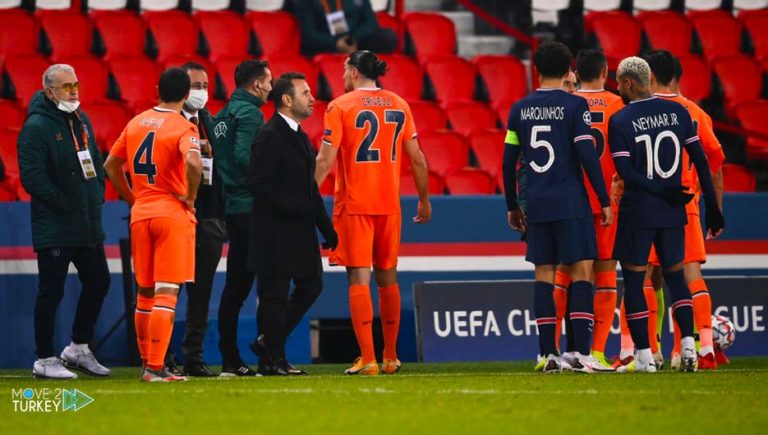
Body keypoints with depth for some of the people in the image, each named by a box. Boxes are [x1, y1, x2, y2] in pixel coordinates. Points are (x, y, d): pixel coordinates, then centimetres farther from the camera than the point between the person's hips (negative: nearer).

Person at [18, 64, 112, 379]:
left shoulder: (81, 121, 13)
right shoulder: (36, 127, -13)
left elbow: (96, 162, 22)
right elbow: (32, 176, -19)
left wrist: (97, 197, 7)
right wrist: (64, 205, -17)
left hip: (88, 224, 8)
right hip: (54, 228, -8)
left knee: (98, 282, 14)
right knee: (51, 291, -3)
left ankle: (78, 348, 28)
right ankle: (44, 360, 5)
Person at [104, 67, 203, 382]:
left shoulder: (136, 123, 10)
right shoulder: (183, 127, -10)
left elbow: (111, 164, 16)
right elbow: (193, 162, -28)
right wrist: (190, 195, -12)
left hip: (140, 214, 6)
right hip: (173, 214, -6)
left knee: (145, 292, 15)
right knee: (166, 292, -6)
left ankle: (148, 363, 21)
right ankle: (155, 368, -12)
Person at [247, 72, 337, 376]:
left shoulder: (299, 136, 17)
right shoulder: (270, 136, -13)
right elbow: (257, 182, -20)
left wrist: (326, 227, 16)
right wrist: (291, 207, -23)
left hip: (300, 231, 10)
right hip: (276, 232, -10)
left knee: (311, 285, 11)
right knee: (275, 295, -3)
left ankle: (270, 343, 19)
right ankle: (272, 360, 4)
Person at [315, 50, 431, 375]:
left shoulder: (340, 107, -5)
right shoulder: (399, 105, 8)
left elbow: (325, 159, -12)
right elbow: (417, 158, 9)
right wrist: (424, 199, 18)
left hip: (353, 204, -4)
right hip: (389, 203, 4)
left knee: (359, 279, -5)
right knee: (387, 278, 14)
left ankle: (367, 360, -12)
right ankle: (390, 357, 20)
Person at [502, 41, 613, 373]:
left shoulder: (520, 109, 8)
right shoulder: (574, 105, -5)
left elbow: (509, 163, 10)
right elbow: (588, 156, -11)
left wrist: (512, 206, 20)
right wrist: (605, 202, -4)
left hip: (536, 205, 4)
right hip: (571, 202, -4)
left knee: (544, 274, 7)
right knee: (582, 271, -3)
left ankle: (549, 354, 4)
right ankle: (582, 353, -12)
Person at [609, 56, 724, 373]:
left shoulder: (620, 121, -9)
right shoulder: (677, 112, 3)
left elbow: (625, 172, -15)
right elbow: (700, 160, 4)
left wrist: (662, 190, -11)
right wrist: (712, 205, 8)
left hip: (637, 211, -4)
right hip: (672, 214, 4)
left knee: (633, 280, 4)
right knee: (675, 277, 14)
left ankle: (643, 355, 0)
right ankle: (688, 344, 0)